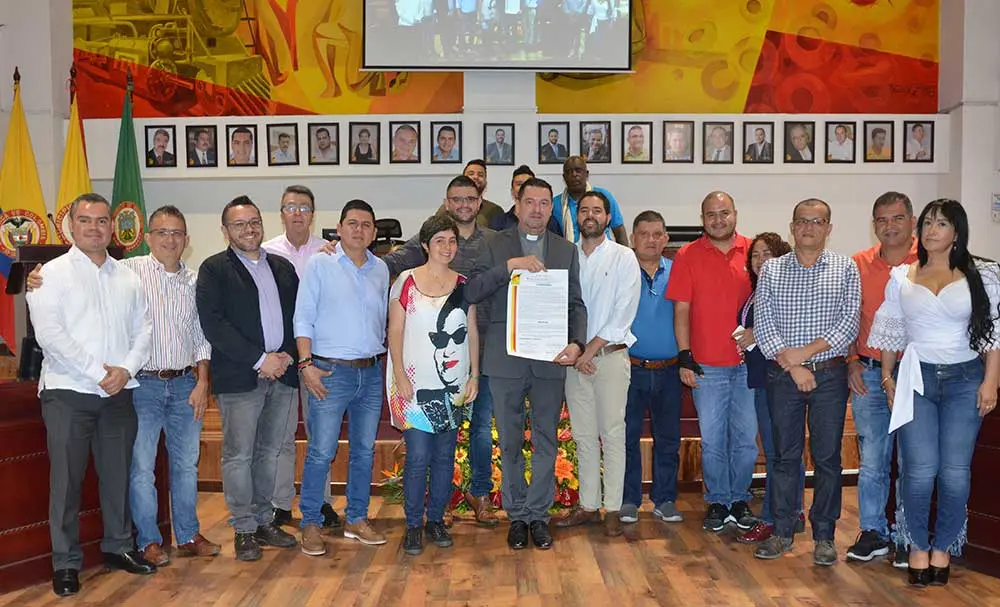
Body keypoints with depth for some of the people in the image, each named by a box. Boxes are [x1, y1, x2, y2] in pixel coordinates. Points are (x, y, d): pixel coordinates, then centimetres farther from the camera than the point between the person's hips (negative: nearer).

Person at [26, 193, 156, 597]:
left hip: (119, 392, 4)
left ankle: (119, 547, 26)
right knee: (67, 479, 2)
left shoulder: (127, 277, 12)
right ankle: (66, 563, 13)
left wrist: (126, 369, -9)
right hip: (68, 392, -4)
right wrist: (99, 373, -14)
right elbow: (49, 334, -11)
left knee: (118, 473, 10)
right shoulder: (53, 273, -1)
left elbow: (143, 329, 9)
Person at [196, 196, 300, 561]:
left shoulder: (282, 267, 15)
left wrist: (287, 355, -4)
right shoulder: (214, 270, -1)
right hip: (239, 377, -4)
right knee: (238, 455, 0)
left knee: (269, 452, 12)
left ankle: (263, 521, 23)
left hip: (281, 374, 5)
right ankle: (244, 529, 12)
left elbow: (297, 315, 14)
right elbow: (213, 324, -11)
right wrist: (260, 360, -14)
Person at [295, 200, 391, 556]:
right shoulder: (319, 265, -2)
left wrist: (384, 360, 9)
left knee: (364, 450, 11)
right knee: (321, 452, -5)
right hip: (331, 371, -5)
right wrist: (306, 363, -12)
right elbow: (303, 317, -4)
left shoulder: (381, 270, 11)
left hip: (371, 372, 5)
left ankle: (356, 519, 23)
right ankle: (311, 524, 9)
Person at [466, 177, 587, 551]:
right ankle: (517, 515, 21)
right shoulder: (496, 246, 4)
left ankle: (539, 515, 19)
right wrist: (510, 265, -20)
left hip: (549, 360, 1)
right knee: (510, 443, 8)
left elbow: (576, 305, 6)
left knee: (545, 442, 7)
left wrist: (576, 343, -11)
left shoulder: (566, 251, 10)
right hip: (505, 360, -1)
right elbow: (472, 292, -8)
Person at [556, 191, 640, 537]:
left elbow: (624, 313, -8)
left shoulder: (623, 257, -1)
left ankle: (613, 509, 6)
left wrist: (591, 349, -12)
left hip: (610, 355, -3)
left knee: (612, 433, -1)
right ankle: (587, 505, 17)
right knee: (583, 435, 9)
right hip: (574, 357, 3)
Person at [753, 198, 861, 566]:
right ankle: (782, 532, 17)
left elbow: (850, 322, -5)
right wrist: (792, 365, -11)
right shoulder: (771, 271, 6)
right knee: (785, 455, 7)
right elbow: (762, 325, -2)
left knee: (827, 457, 4)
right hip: (783, 375, 1)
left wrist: (808, 351, -14)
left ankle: (824, 535, 15)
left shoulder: (846, 268, 4)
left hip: (830, 374, 0)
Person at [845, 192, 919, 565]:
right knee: (871, 460, 7)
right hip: (868, 374, 2)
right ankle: (873, 532, 19)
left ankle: (908, 537, 18)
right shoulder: (858, 265, 7)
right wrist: (851, 360, 3)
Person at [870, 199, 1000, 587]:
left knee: (955, 471, 0)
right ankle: (918, 546, 13)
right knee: (920, 470, -6)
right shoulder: (901, 276, 7)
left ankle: (943, 547, 19)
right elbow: (890, 332, 11)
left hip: (965, 380, 0)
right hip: (916, 378, 0)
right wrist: (887, 377, 7)